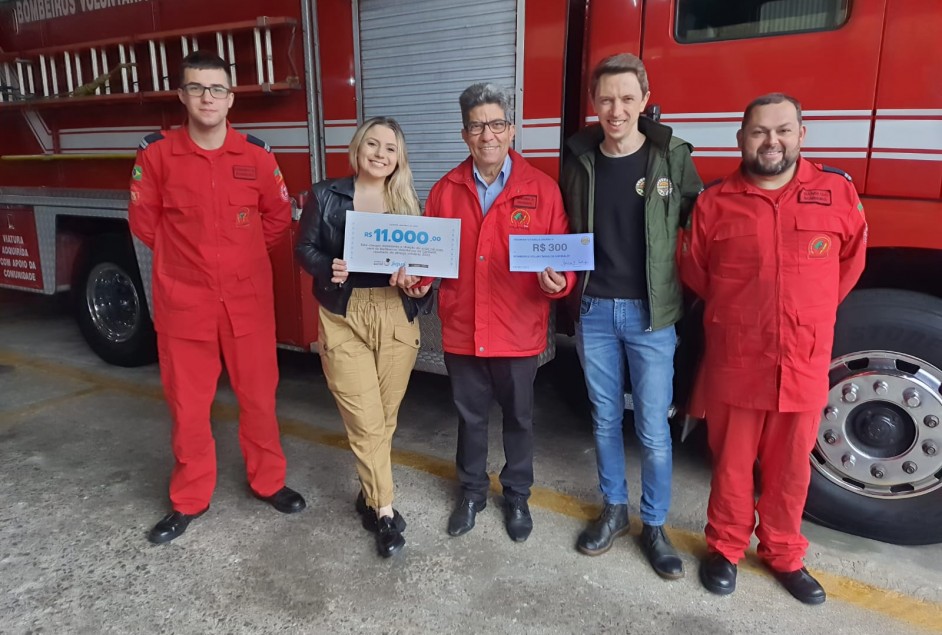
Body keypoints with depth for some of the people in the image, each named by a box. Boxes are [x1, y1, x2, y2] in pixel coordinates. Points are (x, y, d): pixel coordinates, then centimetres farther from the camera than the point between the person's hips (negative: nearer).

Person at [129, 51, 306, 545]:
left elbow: (278, 216, 10)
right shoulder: (156, 152, -5)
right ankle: (190, 499, 28)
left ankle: (268, 481, 31)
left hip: (248, 300, 1)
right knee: (187, 404, 10)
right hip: (183, 301, 0)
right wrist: (186, 257, 8)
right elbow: (143, 220, 6)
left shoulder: (256, 154, -2)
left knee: (258, 396, 11)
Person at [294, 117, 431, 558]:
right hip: (344, 318, -2)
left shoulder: (408, 202, 8)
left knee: (385, 416, 11)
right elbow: (305, 248, 4)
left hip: (396, 318, 3)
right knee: (365, 421, -4)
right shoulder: (326, 195, 2)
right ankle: (384, 510, 11)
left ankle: (370, 492, 33)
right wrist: (328, 268, -17)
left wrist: (417, 283, -14)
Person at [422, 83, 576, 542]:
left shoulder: (541, 189, -5)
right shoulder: (445, 190, 2)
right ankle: (472, 492, 40)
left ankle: (517, 496, 38)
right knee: (470, 417, 18)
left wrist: (557, 282, -24)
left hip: (519, 332, -2)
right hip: (461, 330, 2)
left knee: (518, 418, 15)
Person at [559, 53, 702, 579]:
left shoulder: (673, 156, -4)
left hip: (650, 315, -2)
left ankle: (655, 526, 26)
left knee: (653, 429, 6)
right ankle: (614, 509, 34)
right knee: (606, 418, 15)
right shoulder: (579, 158, 3)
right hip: (593, 311, 3)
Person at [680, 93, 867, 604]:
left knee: (790, 467, 16)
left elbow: (850, 262, 14)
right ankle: (725, 548, 33)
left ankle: (783, 554, 37)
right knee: (731, 463, 12)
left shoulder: (839, 194, 0)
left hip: (805, 365, 2)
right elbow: (693, 272, 7)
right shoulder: (714, 203, -4)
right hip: (734, 363, -1)